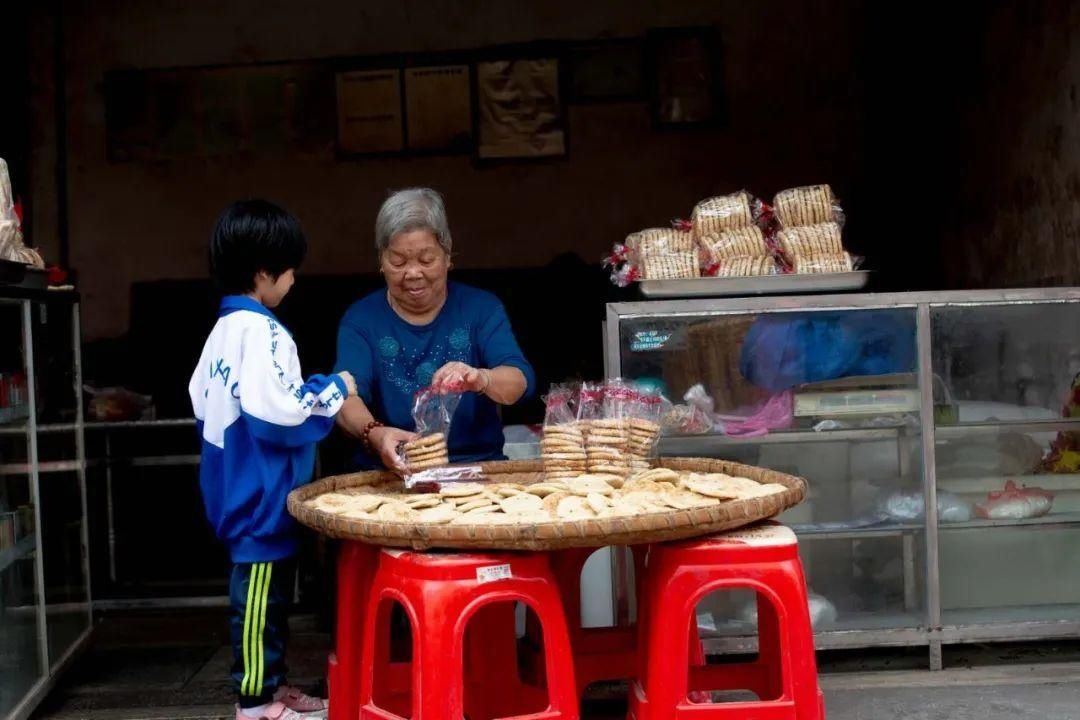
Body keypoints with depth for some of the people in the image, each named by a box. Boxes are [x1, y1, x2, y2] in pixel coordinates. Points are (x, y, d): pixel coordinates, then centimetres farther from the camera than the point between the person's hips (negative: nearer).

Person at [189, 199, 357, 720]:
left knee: (265, 594, 18)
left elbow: (202, 403, 16)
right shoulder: (261, 332, -20)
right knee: (262, 596, 0)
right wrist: (333, 389, -13)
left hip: (238, 488, 10)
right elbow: (275, 413, -26)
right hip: (263, 493, -10)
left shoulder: (222, 330, 11)